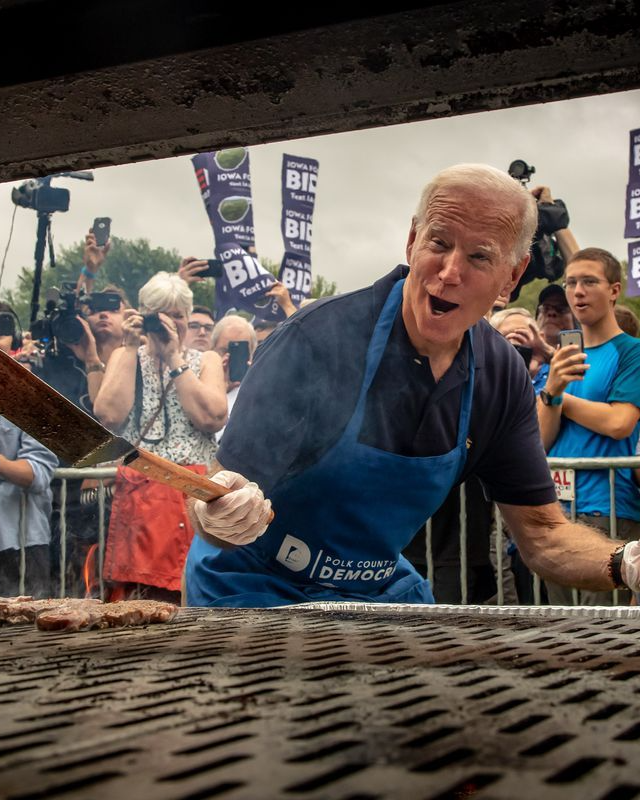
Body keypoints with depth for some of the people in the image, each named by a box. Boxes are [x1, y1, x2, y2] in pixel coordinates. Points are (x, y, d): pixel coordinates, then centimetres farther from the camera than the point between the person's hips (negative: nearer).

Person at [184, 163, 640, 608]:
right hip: (259, 592, -3)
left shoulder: (502, 376, -8)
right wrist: (219, 518, -48)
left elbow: (542, 534, -4)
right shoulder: (317, 342, -26)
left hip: (380, 590, 3)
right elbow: (218, 507, -24)